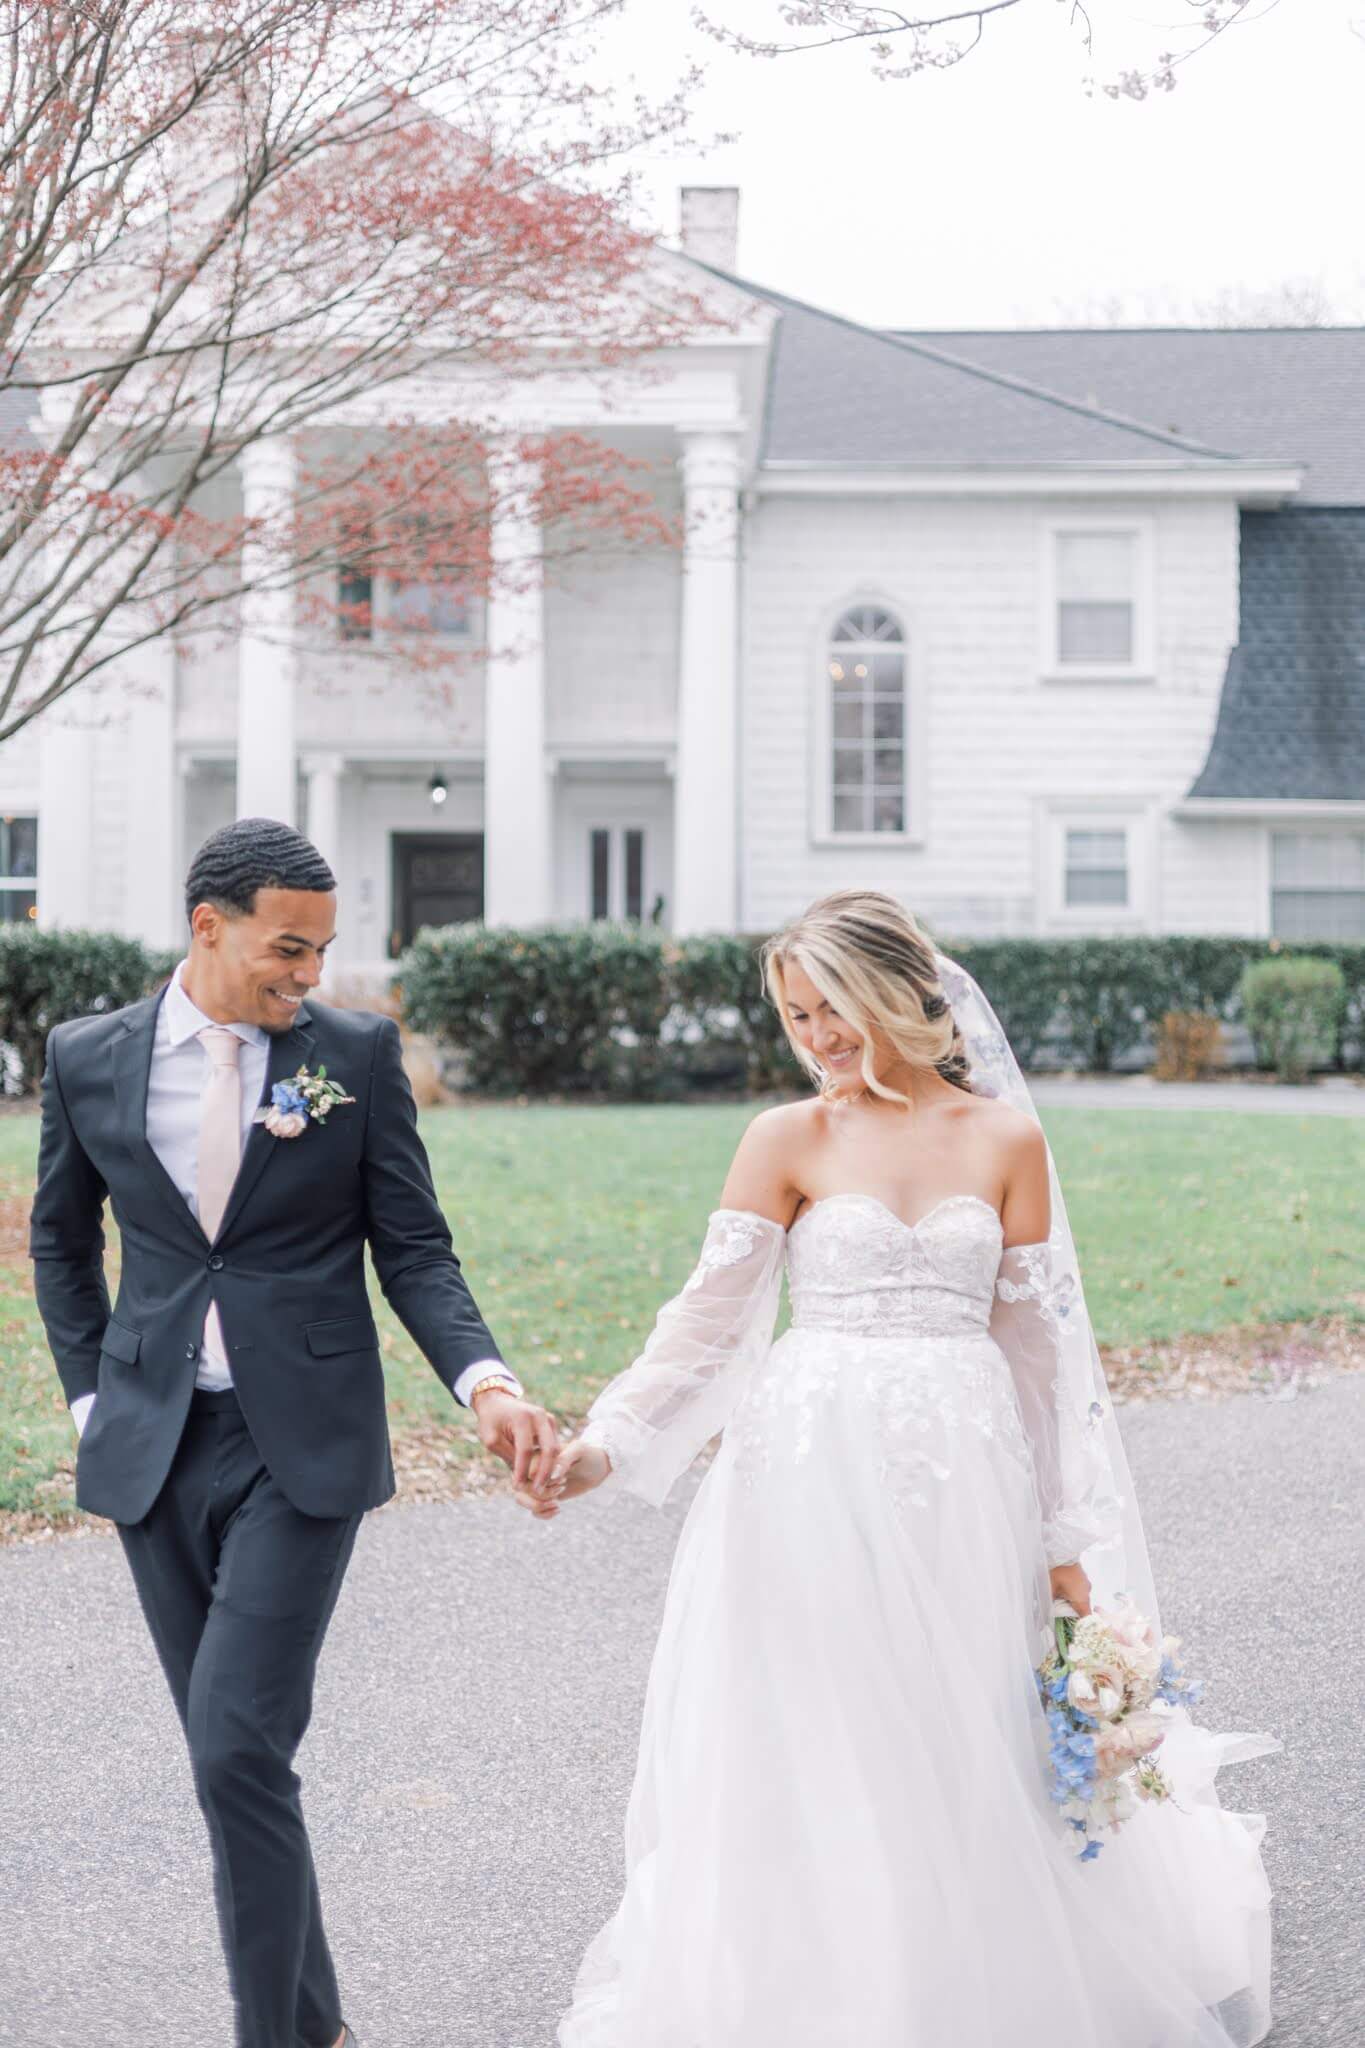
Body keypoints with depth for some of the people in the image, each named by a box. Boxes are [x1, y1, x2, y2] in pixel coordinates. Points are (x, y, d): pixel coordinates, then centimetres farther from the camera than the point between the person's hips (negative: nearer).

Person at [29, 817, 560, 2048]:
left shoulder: (357, 1053, -3)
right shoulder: (90, 1059, 3)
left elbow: (413, 1249, 0)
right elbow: (61, 1238, 18)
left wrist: (484, 1381, -16)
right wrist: (91, 1394, 9)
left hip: (303, 1443, -3)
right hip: (154, 1449, 3)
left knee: (238, 1748, -13)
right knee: (233, 1755, 10)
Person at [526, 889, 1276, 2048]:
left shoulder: (1005, 1138, 4)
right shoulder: (790, 1139, 2)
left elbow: (1037, 1344, 7)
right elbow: (712, 1320, -2)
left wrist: (1066, 1539, 7)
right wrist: (605, 1446, -15)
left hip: (962, 1487, 1)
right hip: (816, 1481, 0)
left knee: (969, 1761, 5)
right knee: (811, 1767, 2)